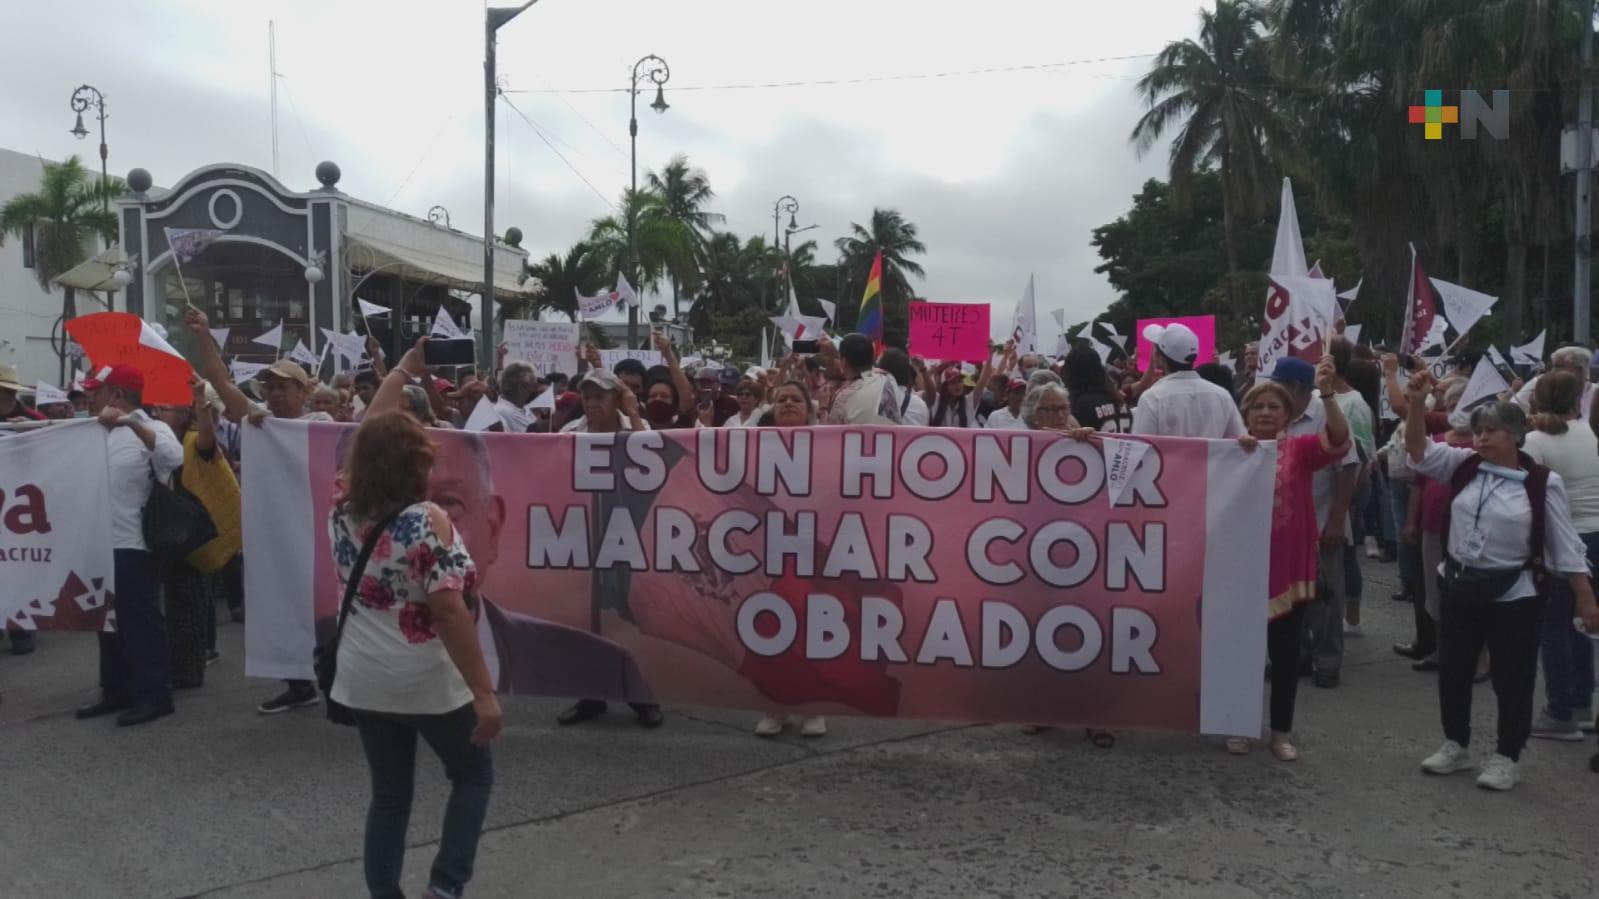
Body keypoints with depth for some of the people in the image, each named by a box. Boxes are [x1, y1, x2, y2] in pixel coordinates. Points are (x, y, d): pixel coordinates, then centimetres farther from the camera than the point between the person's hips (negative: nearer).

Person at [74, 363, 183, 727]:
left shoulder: (150, 430, -10)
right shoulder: (102, 433, 15)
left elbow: (174, 458, -29)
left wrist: (132, 422, -34)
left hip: (135, 545, -8)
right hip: (104, 543, 8)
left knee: (140, 622, -4)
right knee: (110, 620, 14)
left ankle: (155, 695, 3)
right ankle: (116, 691, 24)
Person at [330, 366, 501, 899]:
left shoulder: (343, 515, 0)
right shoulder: (427, 523, -19)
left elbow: (368, 441, 14)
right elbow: (450, 613, -24)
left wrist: (400, 372, 22)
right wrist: (484, 692, -20)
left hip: (363, 683, 6)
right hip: (429, 683, -5)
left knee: (389, 796, 16)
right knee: (474, 774, 17)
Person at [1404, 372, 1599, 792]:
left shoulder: (1543, 484, -10)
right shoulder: (1464, 465, 1)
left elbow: (1565, 546, -6)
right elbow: (1419, 452, -9)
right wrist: (1416, 403, -22)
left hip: (1514, 594, -4)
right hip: (1461, 587, 4)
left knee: (1512, 679, 6)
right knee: (1452, 670, 13)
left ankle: (1507, 757, 22)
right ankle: (1456, 745, 30)